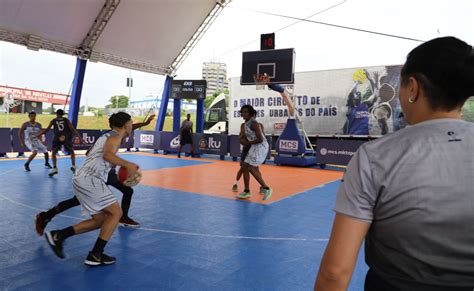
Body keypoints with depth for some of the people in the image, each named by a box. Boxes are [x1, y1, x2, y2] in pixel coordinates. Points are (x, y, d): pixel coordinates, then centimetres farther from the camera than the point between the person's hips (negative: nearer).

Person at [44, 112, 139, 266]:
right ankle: (95, 256, -4)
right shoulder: (115, 135, -6)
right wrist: (127, 165, -28)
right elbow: (107, 154, -25)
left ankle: (58, 236, 15)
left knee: (100, 219, 13)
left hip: (82, 179, 10)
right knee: (116, 212, -5)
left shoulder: (107, 136, 23)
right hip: (89, 179, -10)